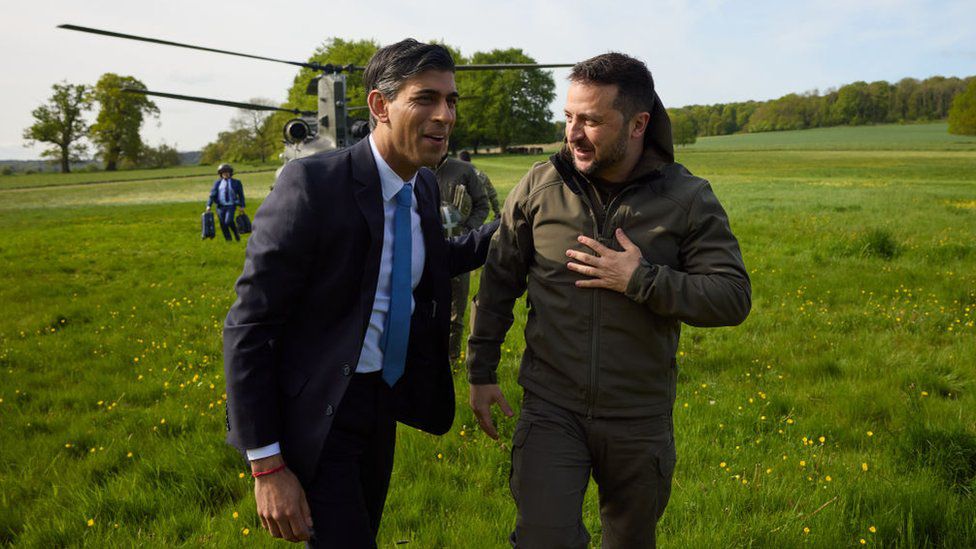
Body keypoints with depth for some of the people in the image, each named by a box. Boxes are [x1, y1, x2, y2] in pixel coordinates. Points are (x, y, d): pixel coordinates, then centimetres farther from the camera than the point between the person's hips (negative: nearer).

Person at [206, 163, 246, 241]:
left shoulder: (236, 182, 6)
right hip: (221, 206, 2)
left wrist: (242, 206, 1)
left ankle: (236, 233, 7)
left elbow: (241, 195, 8)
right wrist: (209, 205, -7)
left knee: (228, 221, -20)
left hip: (231, 206, -2)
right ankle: (228, 240, 13)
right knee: (223, 224, 0)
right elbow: (212, 194, 3)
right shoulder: (217, 183, 8)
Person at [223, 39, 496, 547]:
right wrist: (266, 465, -20)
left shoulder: (424, 186, -1)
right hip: (315, 415, -7)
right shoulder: (311, 184, -23)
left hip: (381, 406, 7)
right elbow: (248, 326, -20)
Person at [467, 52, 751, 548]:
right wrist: (481, 371, 6)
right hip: (551, 410, 0)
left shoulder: (687, 199, -7)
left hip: (640, 421, 1)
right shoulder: (539, 187, -4)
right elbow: (499, 282, 5)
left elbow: (733, 298, -11)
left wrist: (641, 280, -22)